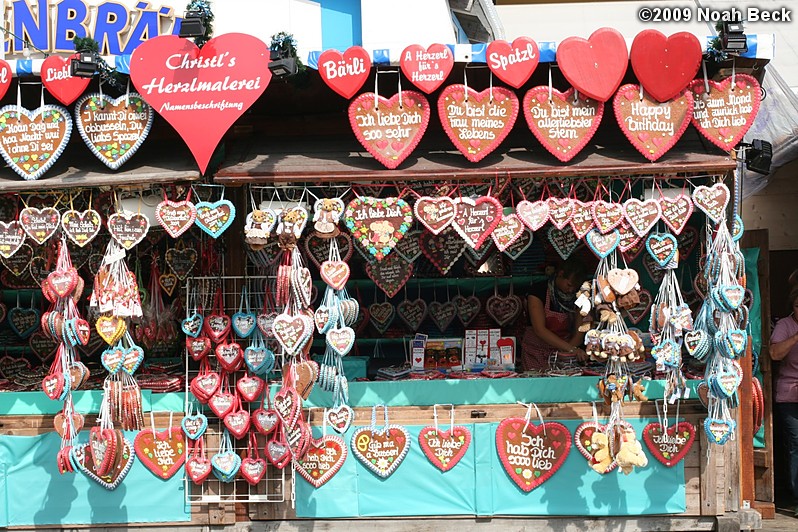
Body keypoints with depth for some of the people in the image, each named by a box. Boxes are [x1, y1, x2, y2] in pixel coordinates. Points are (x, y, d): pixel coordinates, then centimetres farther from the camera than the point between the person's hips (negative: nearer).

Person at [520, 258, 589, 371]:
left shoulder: (576, 297, 3)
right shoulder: (538, 290, -10)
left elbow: (579, 332, -1)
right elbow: (539, 330, -18)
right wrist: (570, 348, -27)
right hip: (536, 352, -3)